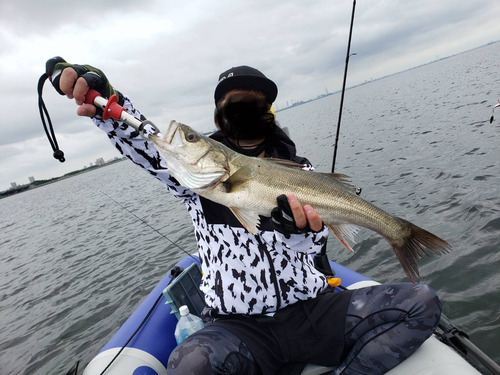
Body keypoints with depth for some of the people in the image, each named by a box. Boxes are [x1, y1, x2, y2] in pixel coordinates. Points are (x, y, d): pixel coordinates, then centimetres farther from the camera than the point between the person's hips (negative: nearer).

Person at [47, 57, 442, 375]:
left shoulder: (299, 167, 8)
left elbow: (312, 242, -5)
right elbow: (146, 145, -12)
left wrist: (302, 226, -29)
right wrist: (104, 100, -31)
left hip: (313, 310, 3)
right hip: (239, 326, -2)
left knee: (423, 302, -12)